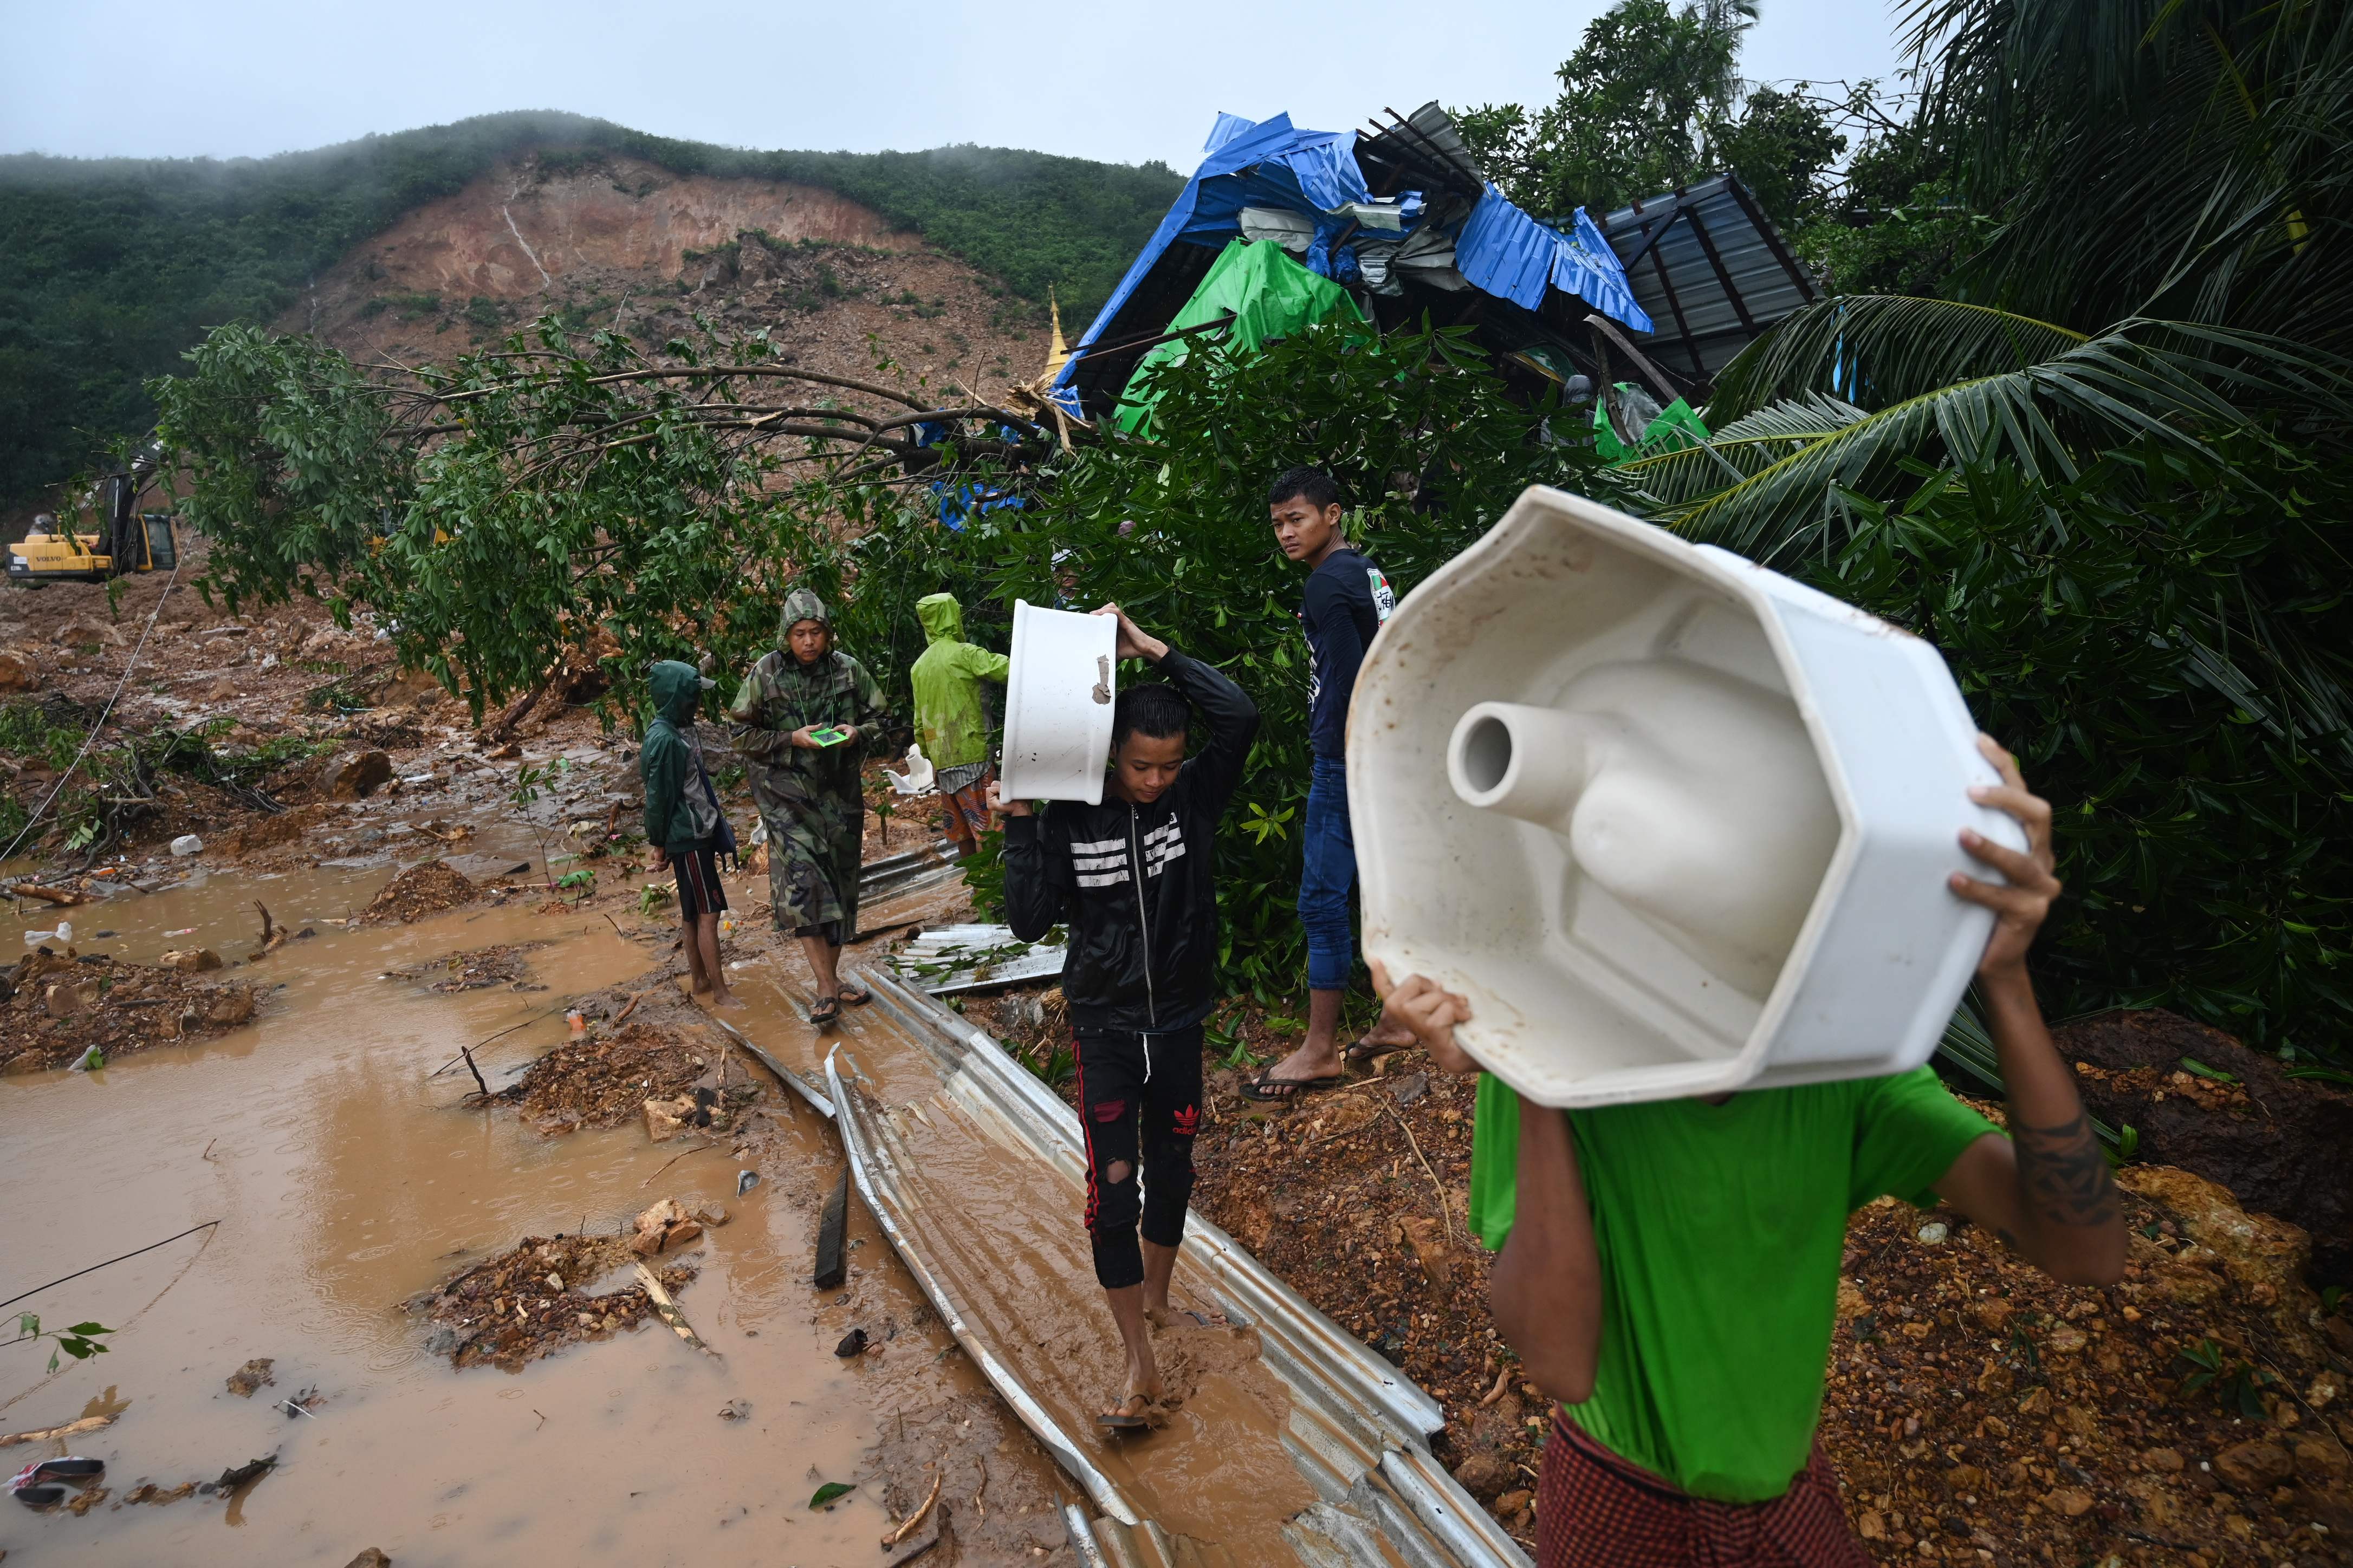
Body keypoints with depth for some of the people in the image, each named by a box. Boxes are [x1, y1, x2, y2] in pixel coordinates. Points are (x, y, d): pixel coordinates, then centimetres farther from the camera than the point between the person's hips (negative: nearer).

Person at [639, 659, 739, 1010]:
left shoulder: (684, 729, 8)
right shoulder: (664, 739, -20)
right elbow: (657, 796, -17)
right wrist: (658, 845, -10)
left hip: (700, 832, 9)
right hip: (686, 838, -9)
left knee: (694, 912, 16)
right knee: (707, 914, -4)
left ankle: (701, 980, 26)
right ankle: (720, 991, 3)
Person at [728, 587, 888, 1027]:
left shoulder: (848, 669, -1)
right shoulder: (765, 673, -6)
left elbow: (877, 719, 9)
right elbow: (743, 734, -2)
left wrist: (857, 732, -13)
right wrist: (792, 739, -16)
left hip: (840, 792, 3)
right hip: (787, 792, -3)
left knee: (840, 883, 10)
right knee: (802, 879, -16)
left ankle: (832, 977, 26)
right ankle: (827, 989, -12)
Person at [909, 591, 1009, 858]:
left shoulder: (919, 666, 13)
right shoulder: (965, 654, -9)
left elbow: (919, 721, 16)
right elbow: (1009, 671, -19)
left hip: (941, 760, 7)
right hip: (970, 754, -7)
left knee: (961, 828, 13)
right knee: (985, 826, -5)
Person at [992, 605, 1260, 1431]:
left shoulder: (1194, 799, -9)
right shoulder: (1070, 819, -10)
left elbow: (1240, 715, -24)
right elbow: (1029, 920, -11)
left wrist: (1154, 649, -21)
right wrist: (1017, 828, -20)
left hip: (1178, 1021, 2)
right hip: (1105, 1027, -1)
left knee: (1170, 1173, 17)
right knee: (1113, 1186, -3)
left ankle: (1156, 1296, 45)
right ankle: (1141, 1365, 13)